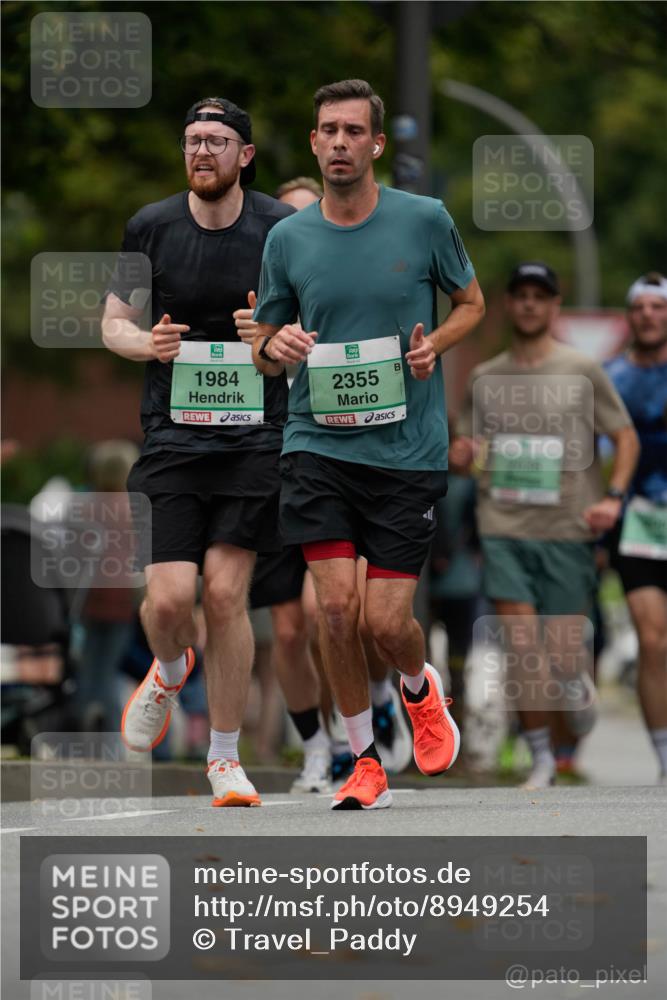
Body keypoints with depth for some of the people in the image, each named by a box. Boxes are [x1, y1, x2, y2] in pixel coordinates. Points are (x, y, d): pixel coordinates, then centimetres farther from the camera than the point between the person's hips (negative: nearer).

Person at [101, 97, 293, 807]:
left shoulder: (284, 229, 0)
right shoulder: (150, 228, 3)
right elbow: (113, 322, 10)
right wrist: (145, 343, -13)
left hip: (255, 435, -1)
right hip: (172, 434, 1)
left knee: (225, 595, -6)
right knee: (169, 598, -9)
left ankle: (225, 756, 10)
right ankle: (170, 671, 29)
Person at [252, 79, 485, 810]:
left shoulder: (425, 220, -2)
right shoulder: (287, 238, 4)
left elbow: (471, 303, 13)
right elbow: (264, 353, 13)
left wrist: (434, 343, -8)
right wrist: (275, 347, -12)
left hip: (408, 449, -1)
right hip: (317, 443, 1)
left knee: (386, 621, -5)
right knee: (336, 605, -11)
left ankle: (420, 689, 32)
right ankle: (364, 761, 8)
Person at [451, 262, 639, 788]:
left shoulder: (582, 371, 3)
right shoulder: (485, 378, 10)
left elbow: (626, 436, 6)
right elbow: (465, 452, 15)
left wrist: (613, 497, -8)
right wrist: (459, 454, -9)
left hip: (567, 531, -2)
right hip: (504, 530, 2)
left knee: (563, 655, -4)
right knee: (522, 650, -8)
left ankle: (578, 686, 33)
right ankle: (541, 759, 5)